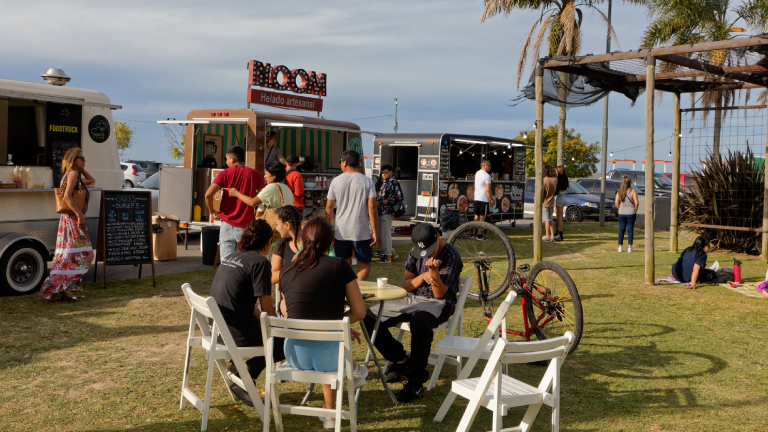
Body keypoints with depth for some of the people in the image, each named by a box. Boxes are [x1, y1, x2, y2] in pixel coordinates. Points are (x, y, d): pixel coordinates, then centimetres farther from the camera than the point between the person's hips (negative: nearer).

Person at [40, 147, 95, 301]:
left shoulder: (77, 175, 18)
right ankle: (66, 289, -11)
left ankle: (68, 288, 12)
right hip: (73, 219, -10)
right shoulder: (73, 174, -10)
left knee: (71, 254, 10)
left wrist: (82, 169, 21)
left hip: (74, 219, 10)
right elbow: (67, 197, -22)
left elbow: (92, 181, 36)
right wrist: (80, 215, -25)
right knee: (76, 253, -11)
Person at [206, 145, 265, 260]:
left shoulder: (225, 174, -2)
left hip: (227, 224, 0)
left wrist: (212, 212, 2)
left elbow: (208, 194, -13)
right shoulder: (254, 174, 0)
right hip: (247, 224, 0)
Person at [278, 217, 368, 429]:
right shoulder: (340, 266, -3)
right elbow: (359, 312, 1)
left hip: (296, 356, 3)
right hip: (331, 354, -3)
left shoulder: (287, 271, 5)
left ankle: (330, 414, 46)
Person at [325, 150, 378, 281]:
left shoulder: (336, 181, 0)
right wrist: (374, 232, -4)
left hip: (341, 231, 2)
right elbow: (372, 207, -8)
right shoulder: (367, 181, -3)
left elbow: (329, 207, 3)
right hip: (361, 231, -2)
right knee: (365, 263, 8)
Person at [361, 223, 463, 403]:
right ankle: (400, 359, 7)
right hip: (412, 299, 7)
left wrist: (434, 270, -31)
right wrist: (422, 277, -11)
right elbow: (406, 285, 9)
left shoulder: (451, 257, -11)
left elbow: (439, 294, -13)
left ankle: (416, 381, -32)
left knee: (419, 320, -43)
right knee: (370, 316, -11)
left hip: (438, 303, -6)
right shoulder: (415, 253, 7)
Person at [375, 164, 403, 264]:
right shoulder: (382, 183, 18)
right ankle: (392, 252, 23)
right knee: (380, 234, 12)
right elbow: (378, 194, 26)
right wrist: (377, 201, 5)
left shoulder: (394, 183, -8)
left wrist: (388, 201, -15)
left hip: (387, 211, -9)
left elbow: (400, 197, -10)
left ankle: (387, 255, 2)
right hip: (380, 211, 9)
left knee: (385, 233, -6)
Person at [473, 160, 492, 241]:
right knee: (482, 217, -1)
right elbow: (488, 190, -20)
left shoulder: (477, 173, 11)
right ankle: (479, 235, 0)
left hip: (476, 198, 8)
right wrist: (491, 199, -12)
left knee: (476, 216, 14)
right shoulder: (487, 176, -15)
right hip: (484, 199, -8)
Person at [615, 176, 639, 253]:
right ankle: (630, 247, 2)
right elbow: (636, 202, -12)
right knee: (630, 230, 2)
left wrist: (621, 209, 9)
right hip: (631, 213, -2)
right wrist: (635, 210, 3)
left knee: (621, 230, 8)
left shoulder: (619, 191, 1)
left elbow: (616, 203, -6)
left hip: (621, 213, 3)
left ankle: (620, 247, 6)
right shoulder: (632, 191, -7)